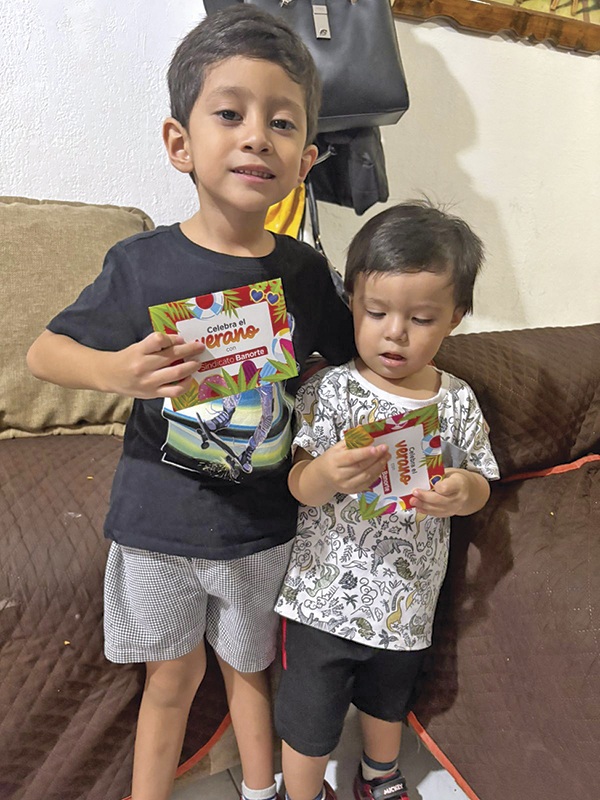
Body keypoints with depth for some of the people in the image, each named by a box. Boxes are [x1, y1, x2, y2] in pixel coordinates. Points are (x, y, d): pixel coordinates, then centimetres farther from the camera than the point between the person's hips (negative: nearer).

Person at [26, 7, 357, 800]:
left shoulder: (305, 272, -9)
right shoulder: (142, 265, -14)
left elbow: (354, 356, 6)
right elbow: (43, 352, -5)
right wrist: (117, 370, -25)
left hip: (262, 531, 2)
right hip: (157, 526, -1)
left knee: (248, 667, 23)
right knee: (173, 678, 19)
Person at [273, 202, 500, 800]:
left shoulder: (457, 401, -7)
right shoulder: (329, 390, -16)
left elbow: (481, 482, 1)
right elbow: (299, 485, -18)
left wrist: (462, 493, -22)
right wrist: (327, 475, -41)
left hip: (406, 601, 4)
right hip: (324, 596, -3)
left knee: (388, 701, 30)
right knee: (309, 720, 15)